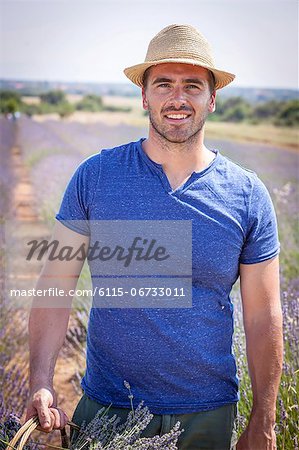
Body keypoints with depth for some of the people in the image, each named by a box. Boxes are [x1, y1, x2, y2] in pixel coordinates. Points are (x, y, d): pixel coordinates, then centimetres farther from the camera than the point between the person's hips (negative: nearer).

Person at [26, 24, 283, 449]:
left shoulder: (249, 195, -5)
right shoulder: (94, 176, -6)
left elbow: (264, 317, -2)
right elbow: (57, 282, -6)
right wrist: (41, 384, -17)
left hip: (208, 414, 1)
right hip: (105, 406, 0)